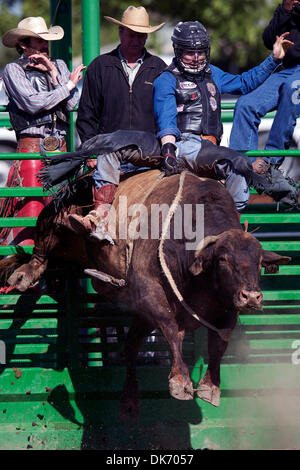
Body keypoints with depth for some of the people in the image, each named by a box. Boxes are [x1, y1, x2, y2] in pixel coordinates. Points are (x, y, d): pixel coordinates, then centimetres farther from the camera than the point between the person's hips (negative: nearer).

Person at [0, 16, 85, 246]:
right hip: (32, 146, -5)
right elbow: (32, 102, -13)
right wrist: (69, 84, -7)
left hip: (59, 147, 5)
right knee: (30, 206, -10)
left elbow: (72, 104, 3)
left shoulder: (59, 65, 14)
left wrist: (53, 73, -5)